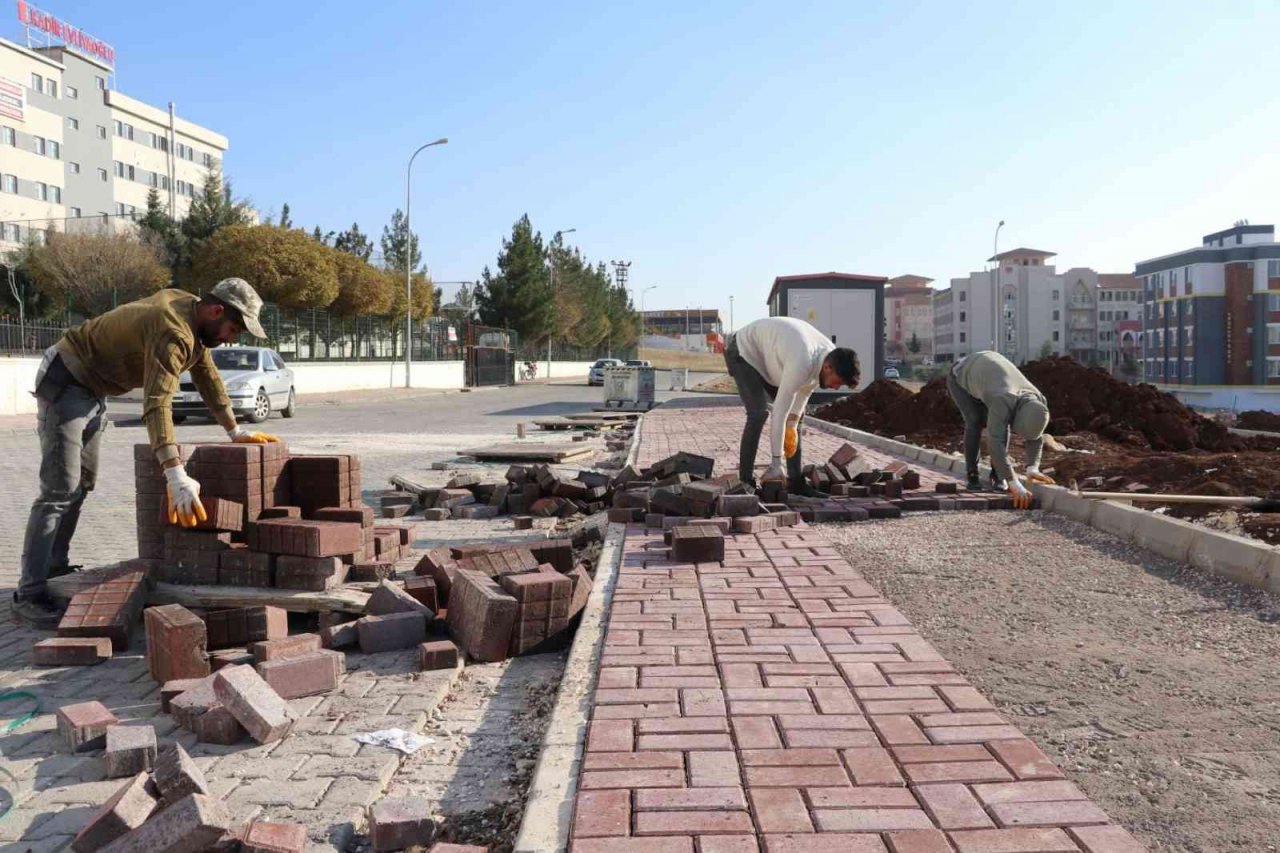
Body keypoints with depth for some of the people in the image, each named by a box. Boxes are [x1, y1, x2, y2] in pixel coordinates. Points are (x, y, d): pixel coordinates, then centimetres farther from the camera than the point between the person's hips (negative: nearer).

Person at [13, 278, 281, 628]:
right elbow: (157, 404, -42)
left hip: (93, 389, 10)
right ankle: (29, 595, -10)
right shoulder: (173, 333, -32)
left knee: (82, 485, 15)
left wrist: (235, 430, 11)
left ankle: (55, 567, 27)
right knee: (60, 491, -13)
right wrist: (177, 477, -50)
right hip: (65, 382, -10)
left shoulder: (193, 312, -2)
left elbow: (207, 376, 9)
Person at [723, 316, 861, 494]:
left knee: (796, 415, 2)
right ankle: (745, 481, -15)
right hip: (744, 351, -8)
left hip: (768, 355, 9)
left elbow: (805, 389, 0)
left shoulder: (830, 354, -15)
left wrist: (792, 424, -10)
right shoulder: (802, 364, -41)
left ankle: (795, 480, 7)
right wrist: (776, 464, -37)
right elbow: (779, 412, -40)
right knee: (759, 413, -24)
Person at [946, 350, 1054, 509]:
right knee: (975, 422, -19)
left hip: (985, 372, 5)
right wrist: (1014, 483, -58)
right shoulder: (1003, 402, -47)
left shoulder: (1038, 401, -25)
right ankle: (972, 476, -5)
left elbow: (1035, 438, -15)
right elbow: (995, 443, -55)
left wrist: (1032, 468, -32)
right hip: (961, 376, -5)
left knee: (1000, 426, -10)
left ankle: (997, 476, 1)